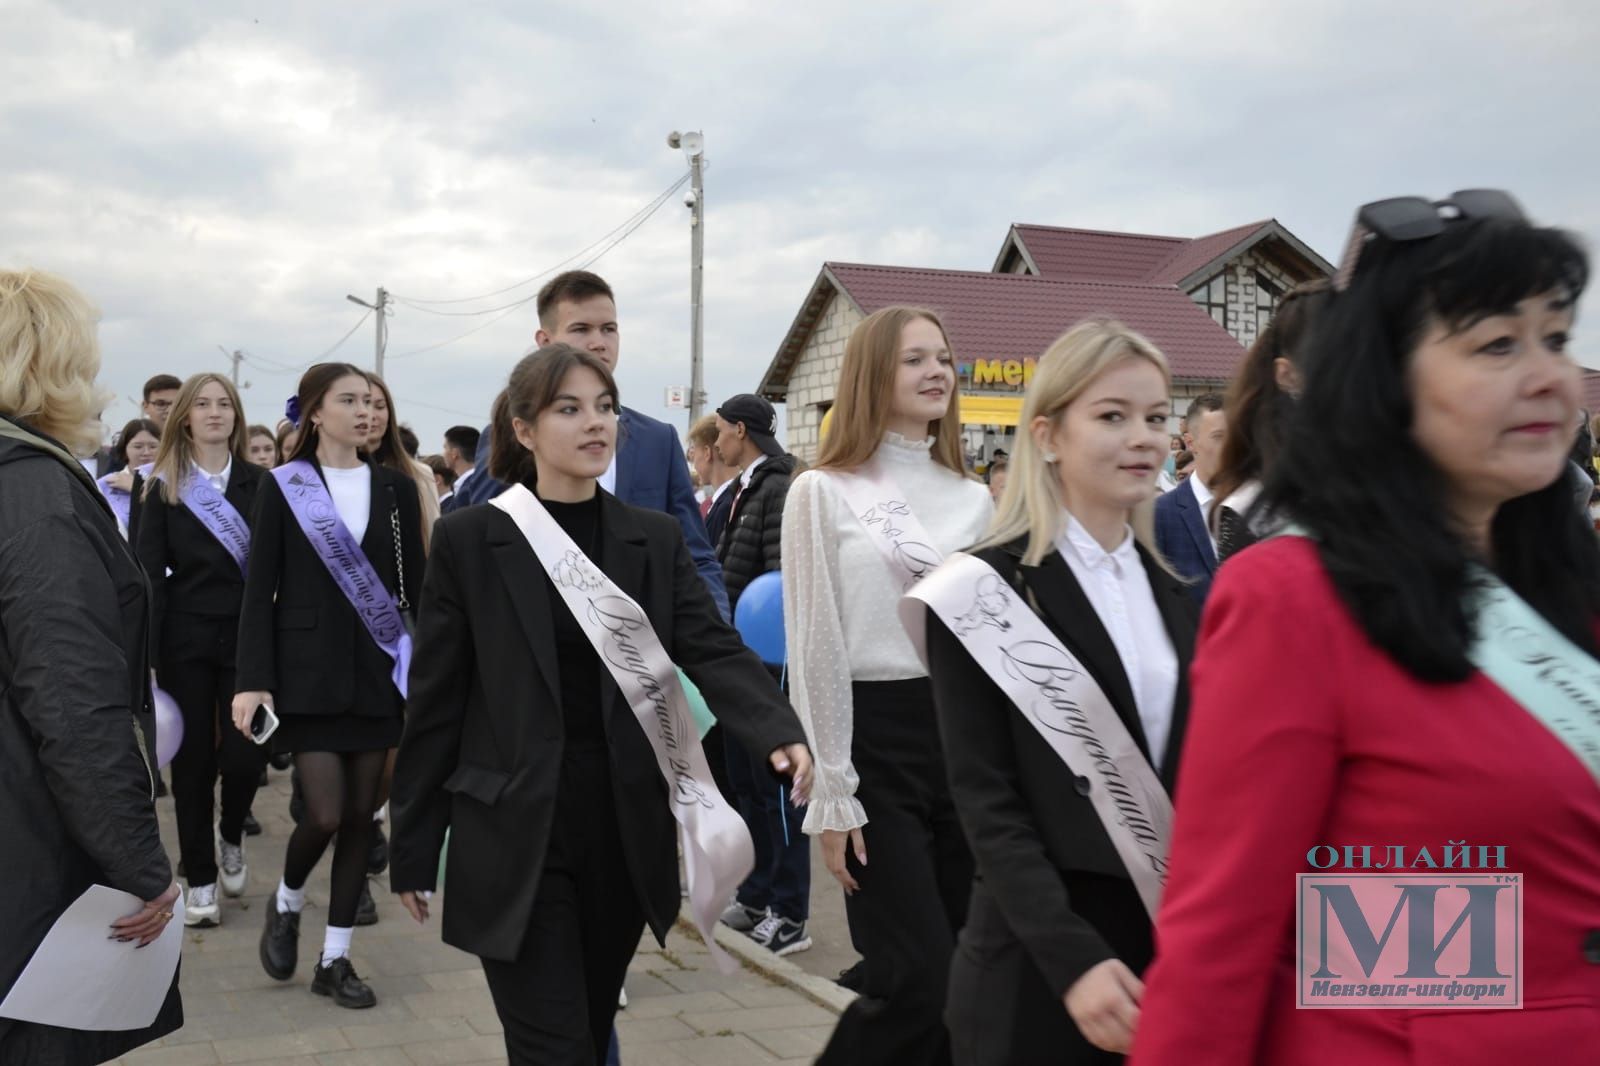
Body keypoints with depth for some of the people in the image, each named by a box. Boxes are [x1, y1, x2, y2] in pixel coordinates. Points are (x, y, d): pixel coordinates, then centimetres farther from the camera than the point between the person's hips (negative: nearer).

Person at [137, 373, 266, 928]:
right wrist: (146, 651, -8)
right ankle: (200, 878, 17)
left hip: (246, 635, 0)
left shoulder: (259, 483, 3)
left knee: (244, 753, -6)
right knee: (192, 759, 5)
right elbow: (149, 574, -1)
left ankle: (231, 837, 26)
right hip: (185, 637, 0)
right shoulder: (163, 487, 3)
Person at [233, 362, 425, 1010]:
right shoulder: (283, 488, -1)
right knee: (325, 814, -10)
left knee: (361, 815, 4)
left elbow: (416, 585, 7)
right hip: (308, 668, -3)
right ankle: (286, 902, 22)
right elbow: (259, 590, -3)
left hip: (378, 669, 3)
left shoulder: (396, 488, 6)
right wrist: (253, 680, -11)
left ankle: (335, 958, 16)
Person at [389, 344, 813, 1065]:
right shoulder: (469, 540, -4)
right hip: (515, 834, -3)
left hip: (625, 828, 4)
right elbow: (436, 701, -2)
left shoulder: (655, 539, 5)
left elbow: (712, 649, -8)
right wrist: (414, 848, 0)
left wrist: (781, 733, -28)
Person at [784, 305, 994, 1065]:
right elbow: (816, 652, -6)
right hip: (876, 739, -5)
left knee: (964, 972, 8)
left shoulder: (972, 497, 11)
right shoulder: (823, 493, -3)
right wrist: (832, 794, -8)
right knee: (917, 975, -7)